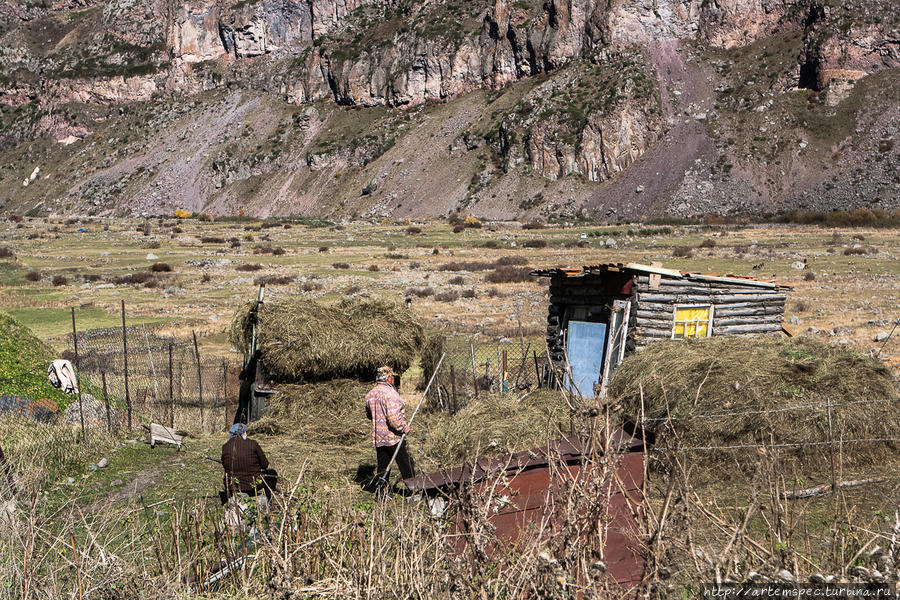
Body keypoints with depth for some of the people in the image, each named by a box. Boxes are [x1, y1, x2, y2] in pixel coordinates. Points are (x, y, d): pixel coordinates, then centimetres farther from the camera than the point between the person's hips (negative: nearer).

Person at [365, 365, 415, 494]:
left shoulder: (370, 394, 6)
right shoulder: (390, 393, -20)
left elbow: (368, 414, 20)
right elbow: (393, 417, -27)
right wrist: (404, 427, -14)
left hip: (378, 438, 7)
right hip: (394, 437, -7)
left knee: (381, 467, 13)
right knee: (406, 466, 7)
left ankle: (380, 494, 14)